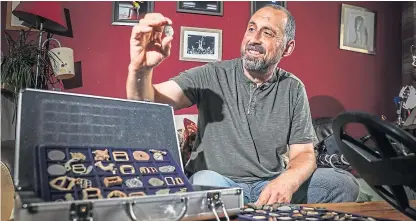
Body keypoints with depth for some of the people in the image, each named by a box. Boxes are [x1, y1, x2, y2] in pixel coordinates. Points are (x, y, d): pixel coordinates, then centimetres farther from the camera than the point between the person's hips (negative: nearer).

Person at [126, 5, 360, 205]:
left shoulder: (293, 89, 4)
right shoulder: (211, 76, -4)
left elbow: (303, 154, 2)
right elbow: (147, 103, -14)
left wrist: (287, 181, -23)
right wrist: (140, 69, -38)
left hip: (270, 187, 4)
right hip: (216, 185, -3)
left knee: (343, 184, -17)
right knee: (206, 181, -37)